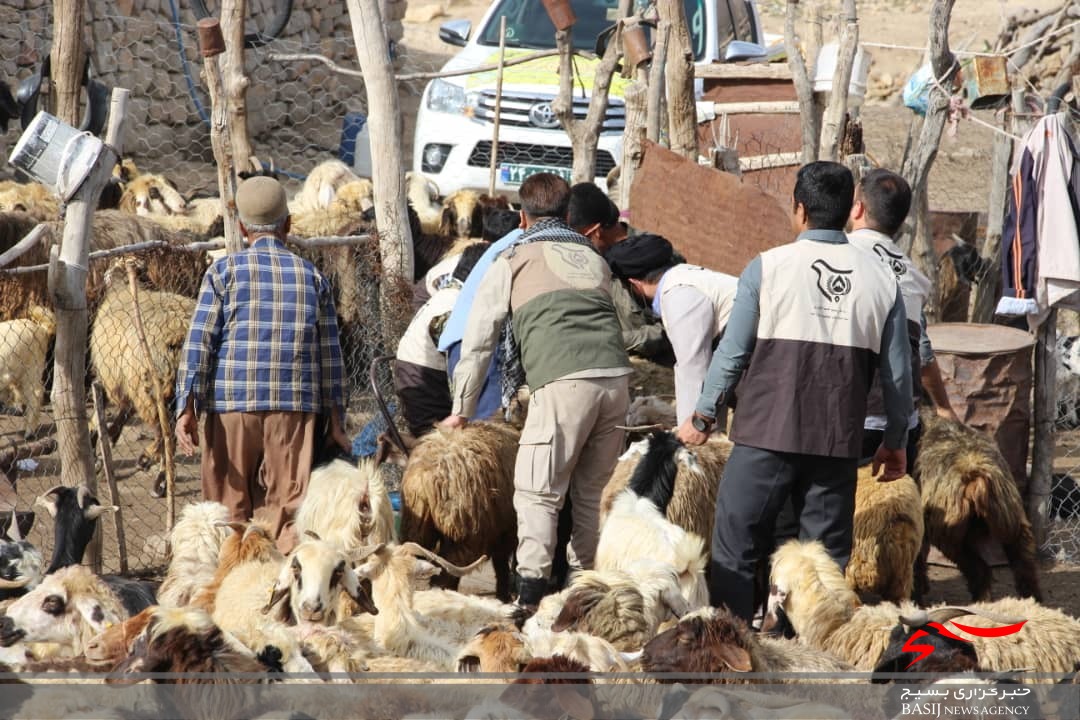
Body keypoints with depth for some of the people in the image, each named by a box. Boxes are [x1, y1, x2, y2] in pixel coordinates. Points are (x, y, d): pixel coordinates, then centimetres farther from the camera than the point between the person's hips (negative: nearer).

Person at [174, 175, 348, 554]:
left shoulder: (224, 271, 3)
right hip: (295, 408, 1)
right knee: (287, 507, -1)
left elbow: (199, 341, -3)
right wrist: (336, 420, 15)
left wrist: (187, 408, -4)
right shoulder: (312, 277, 10)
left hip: (232, 407, -1)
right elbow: (329, 353, 11)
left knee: (230, 507, 6)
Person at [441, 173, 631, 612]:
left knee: (538, 494, -1)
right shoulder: (593, 258, 28)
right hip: (616, 377, 5)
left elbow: (478, 341, 17)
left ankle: (530, 597, -10)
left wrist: (462, 410, 27)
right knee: (588, 493, 15)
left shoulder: (512, 263, 15)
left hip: (563, 382, -5)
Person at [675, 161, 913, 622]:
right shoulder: (879, 279, 5)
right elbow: (897, 372, 8)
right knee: (828, 556, 8)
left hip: (767, 434, -3)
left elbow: (732, 353, -2)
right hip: (837, 442, 3)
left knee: (734, 550, 4)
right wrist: (895, 441, 21)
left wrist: (703, 417, 11)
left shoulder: (768, 268, -4)